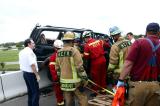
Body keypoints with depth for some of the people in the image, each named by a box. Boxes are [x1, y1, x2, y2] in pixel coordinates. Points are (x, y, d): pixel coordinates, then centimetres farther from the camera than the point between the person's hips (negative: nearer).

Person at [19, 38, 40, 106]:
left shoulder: (21, 52, 10)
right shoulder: (30, 52, -19)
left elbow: (21, 63, 16)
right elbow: (32, 65, -24)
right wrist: (37, 75, -20)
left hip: (25, 73, 9)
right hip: (31, 74, -9)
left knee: (30, 91, 19)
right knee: (36, 92, -2)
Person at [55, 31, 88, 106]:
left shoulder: (59, 52, 7)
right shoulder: (74, 51, -14)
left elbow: (57, 68, 13)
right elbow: (79, 67, -16)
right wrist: (84, 79, -8)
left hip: (64, 81, 6)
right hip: (74, 81, -6)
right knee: (82, 99, 5)